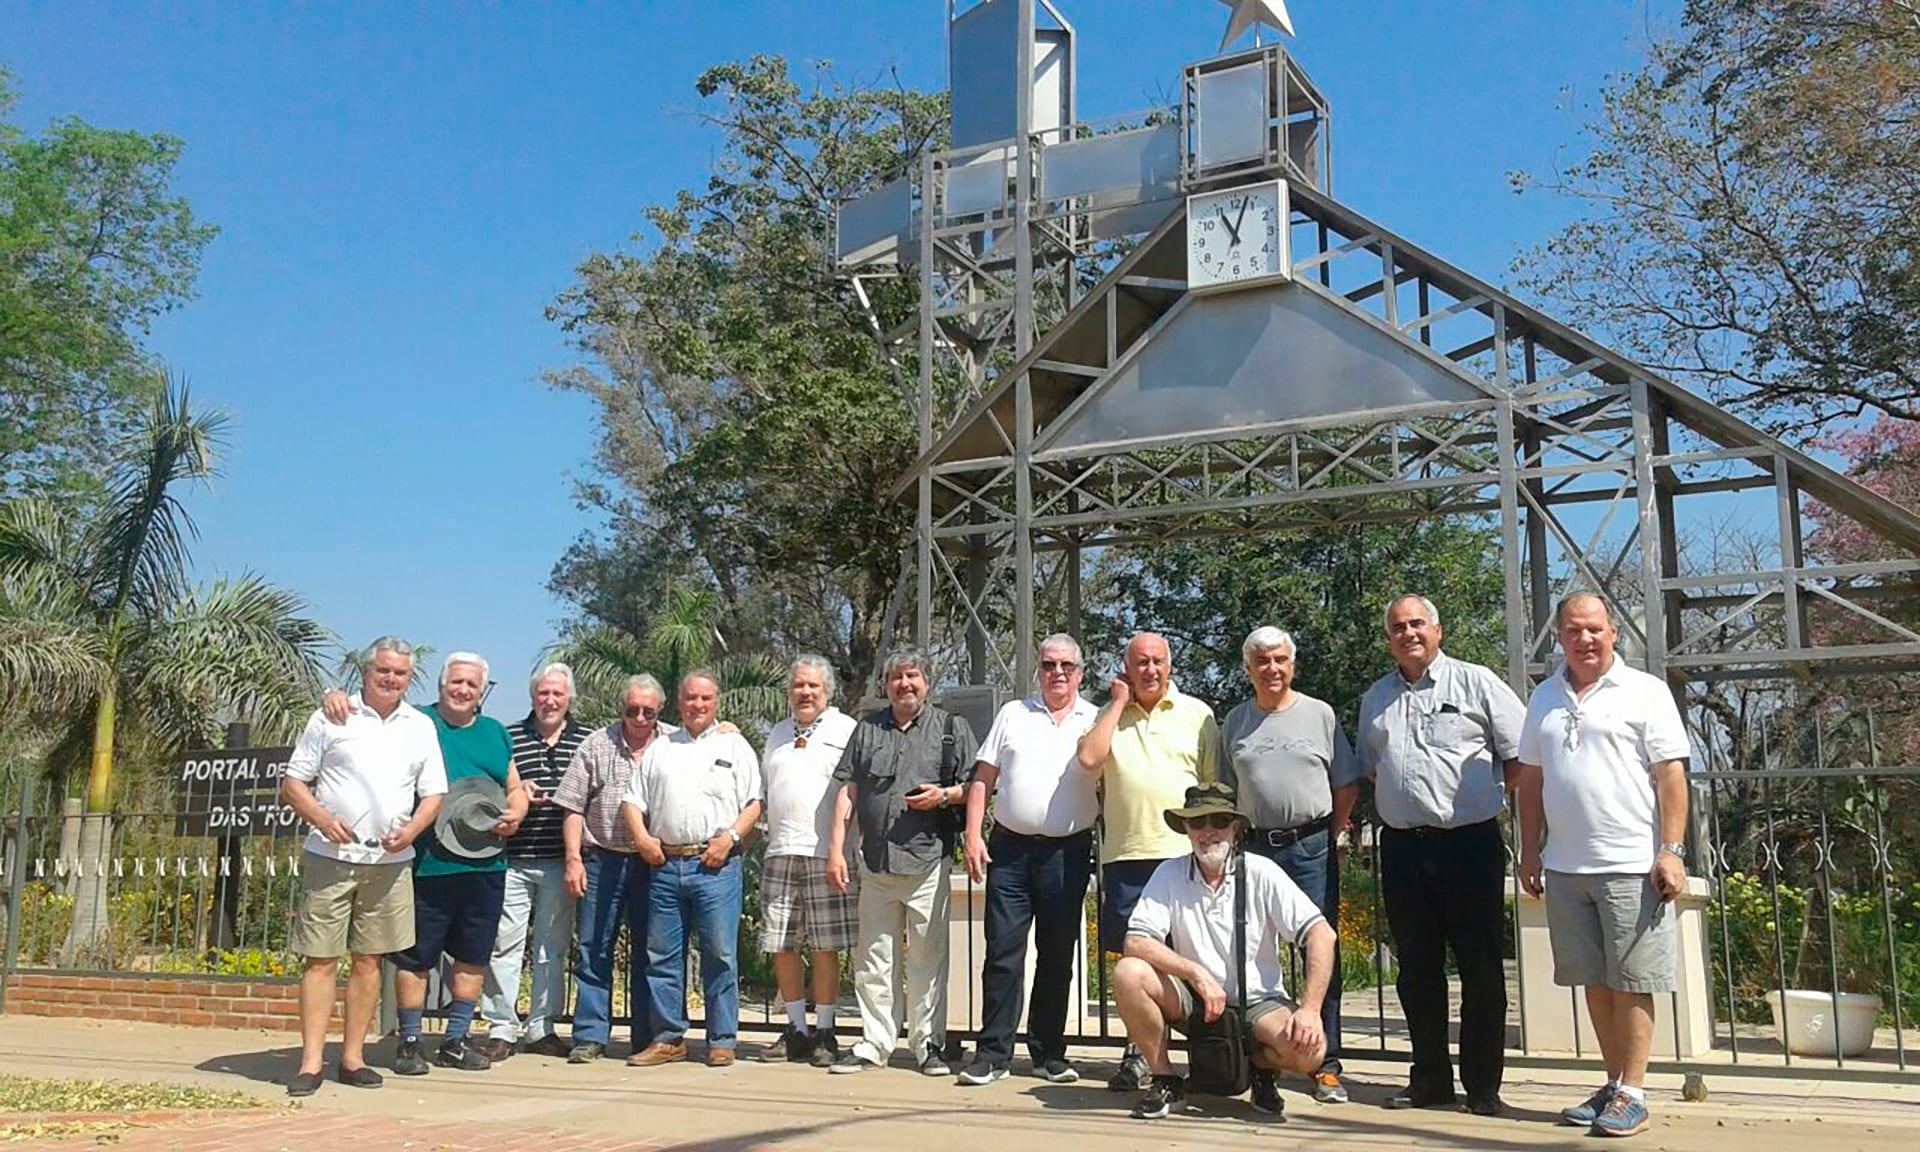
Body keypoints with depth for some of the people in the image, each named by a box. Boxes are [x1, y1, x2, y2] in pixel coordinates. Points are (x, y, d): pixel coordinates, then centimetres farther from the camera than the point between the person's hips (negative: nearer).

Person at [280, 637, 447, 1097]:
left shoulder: (421, 727, 11)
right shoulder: (331, 719, 2)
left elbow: (434, 793, 12)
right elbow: (292, 783, 2)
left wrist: (411, 830, -7)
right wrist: (322, 819, -15)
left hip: (390, 861, 3)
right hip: (330, 856, -3)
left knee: (369, 960, 8)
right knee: (321, 959, -2)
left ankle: (352, 1058, 16)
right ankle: (311, 1063, 2)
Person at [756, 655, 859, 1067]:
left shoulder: (847, 730, 4)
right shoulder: (778, 734, 21)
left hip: (825, 854, -5)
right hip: (780, 852, 5)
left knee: (826, 948, -2)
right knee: (781, 946, 5)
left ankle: (824, 1033, 8)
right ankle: (797, 1030, 16)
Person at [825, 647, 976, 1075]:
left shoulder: (951, 728, 8)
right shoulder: (867, 730, 15)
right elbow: (847, 792, 12)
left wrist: (944, 795, -12)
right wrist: (836, 850, 5)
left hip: (928, 862, -3)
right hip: (875, 862, 3)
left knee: (928, 958, 0)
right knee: (874, 959, 7)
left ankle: (930, 1043, 9)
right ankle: (874, 1043, 15)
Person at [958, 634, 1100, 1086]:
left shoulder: (1096, 720, 8)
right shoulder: (1013, 714, 9)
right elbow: (982, 779, 8)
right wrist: (973, 835, -1)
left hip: (1068, 852, 0)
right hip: (1010, 849, 0)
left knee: (1057, 955, 7)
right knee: (1003, 951, -1)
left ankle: (1049, 1052, 18)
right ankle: (993, 1052, 6)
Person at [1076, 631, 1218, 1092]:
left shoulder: (1197, 714, 9)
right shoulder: (1110, 714, 12)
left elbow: (1216, 784, 9)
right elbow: (1089, 758, -8)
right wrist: (1119, 702, -2)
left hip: (1184, 854, -1)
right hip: (1125, 855, 1)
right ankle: (1137, 1053, 15)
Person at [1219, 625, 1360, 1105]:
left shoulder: (1319, 714, 5)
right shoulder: (1235, 721, 11)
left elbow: (1347, 784, 7)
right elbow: (1225, 789, 16)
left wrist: (1331, 835, 2)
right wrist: (1233, 838, 7)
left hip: (1313, 848, -2)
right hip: (1255, 846, 2)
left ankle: (1327, 1065, 3)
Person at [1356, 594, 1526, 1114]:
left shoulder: (1476, 682, 1)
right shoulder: (1376, 699, 16)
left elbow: (1520, 755, 1)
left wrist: (1497, 801, -1)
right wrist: (1399, 807, 13)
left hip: (1470, 842, -4)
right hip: (1403, 846, 5)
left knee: (1481, 968, 0)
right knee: (1417, 968, 9)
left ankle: (1483, 1086, 10)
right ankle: (1430, 1080, 20)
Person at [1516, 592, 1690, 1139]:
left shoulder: (1645, 691, -1)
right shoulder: (1545, 698, 14)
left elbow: (1671, 775, -5)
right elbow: (1531, 779, 17)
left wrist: (1672, 851, -12)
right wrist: (1530, 851, 13)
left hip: (1631, 866, -5)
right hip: (1565, 866, 5)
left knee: (1630, 983, -1)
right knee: (1594, 981, 12)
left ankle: (1631, 1093, 7)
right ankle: (1614, 1083, 22)